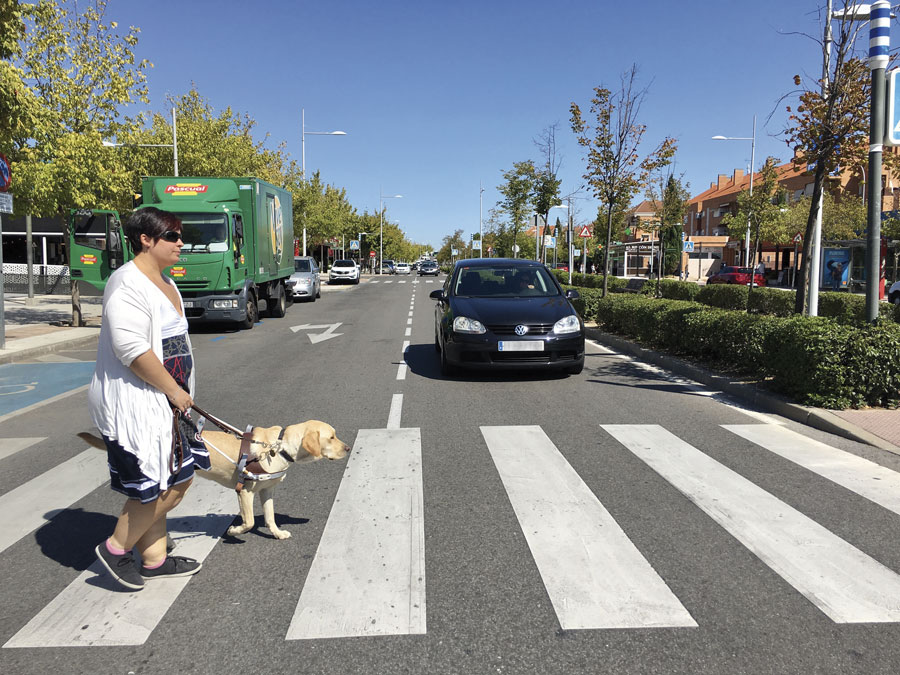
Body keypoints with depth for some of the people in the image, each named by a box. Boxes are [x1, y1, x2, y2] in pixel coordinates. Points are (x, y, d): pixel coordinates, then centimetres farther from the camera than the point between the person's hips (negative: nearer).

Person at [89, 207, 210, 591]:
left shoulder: (163, 282, 14)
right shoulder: (129, 283, -18)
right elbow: (132, 348, -25)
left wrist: (179, 392, 20)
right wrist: (175, 391, -19)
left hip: (163, 399, 10)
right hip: (134, 402, -10)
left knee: (160, 484, 15)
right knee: (165, 486, -6)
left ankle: (155, 558, 27)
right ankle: (116, 548, 13)